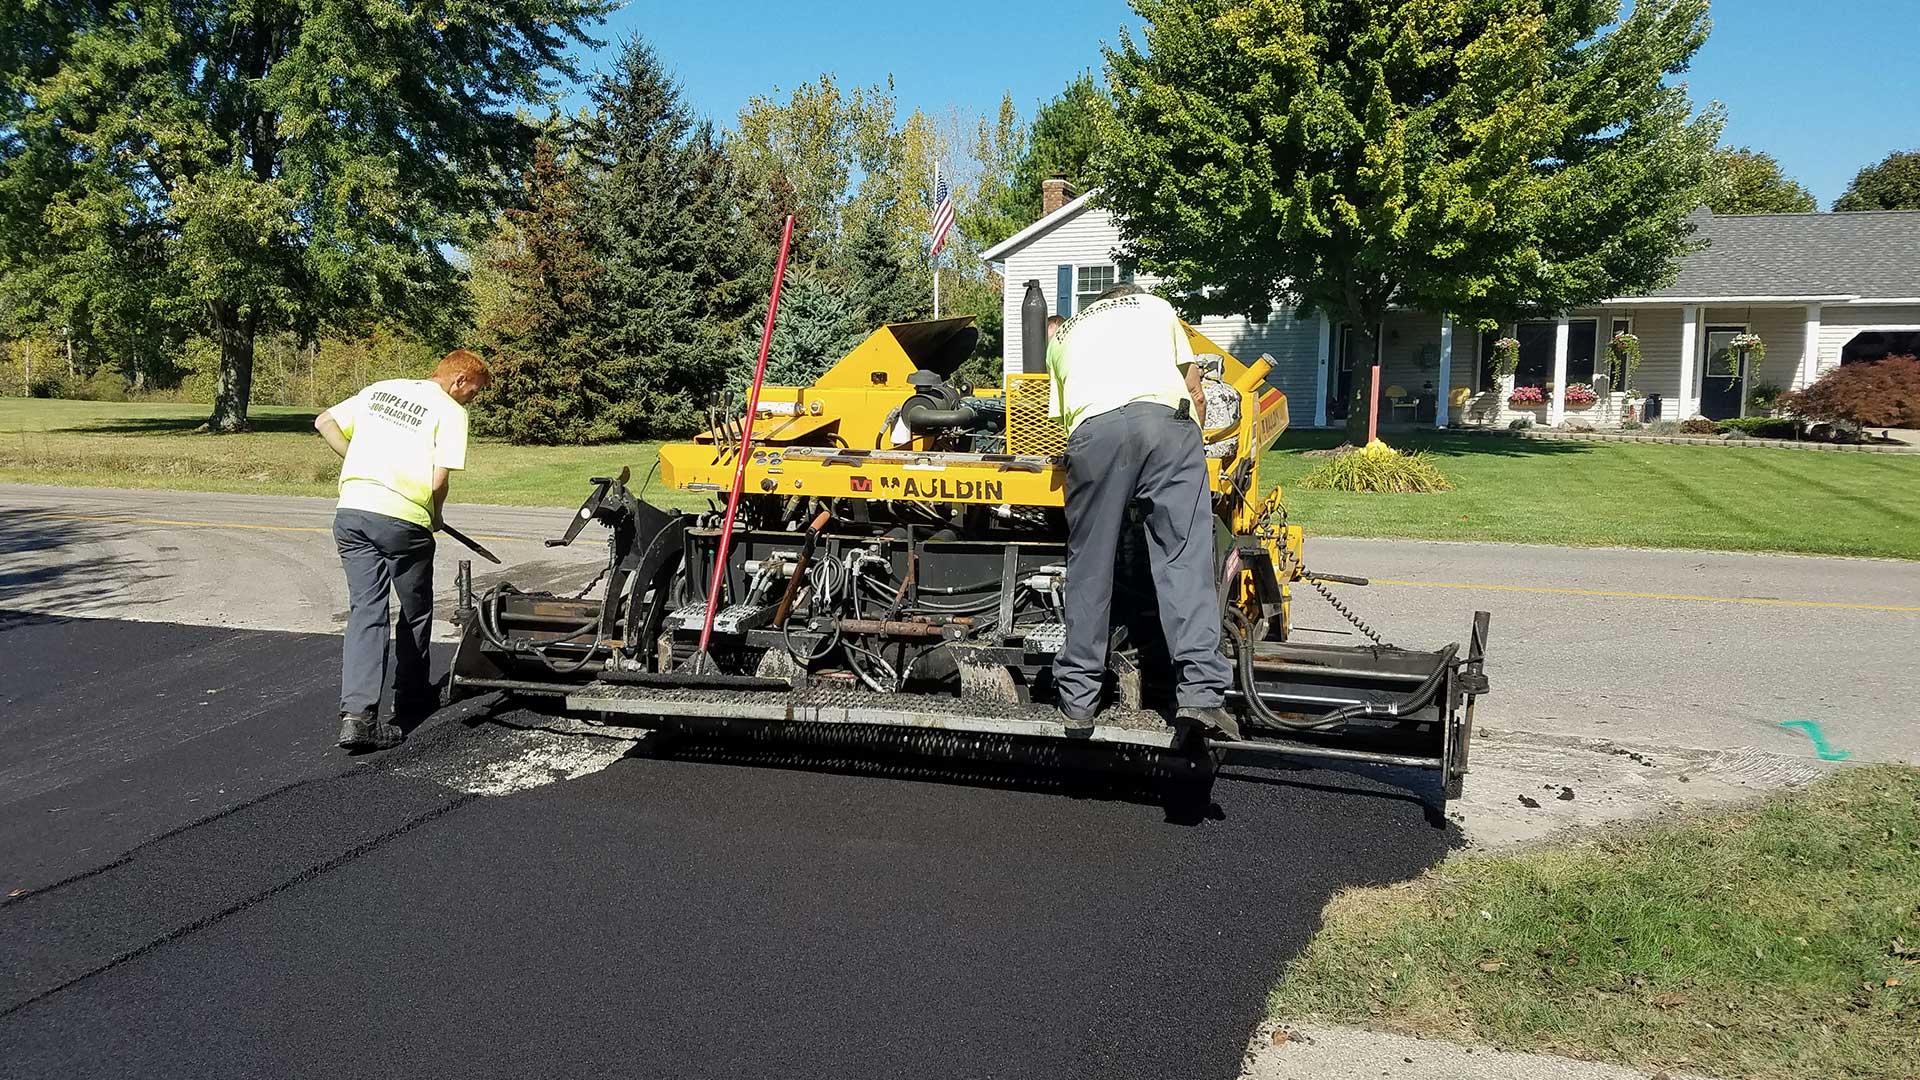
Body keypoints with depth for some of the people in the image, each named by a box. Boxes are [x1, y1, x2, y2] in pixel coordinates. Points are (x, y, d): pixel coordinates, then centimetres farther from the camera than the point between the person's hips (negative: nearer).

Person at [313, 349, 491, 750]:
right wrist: (435, 516, 9)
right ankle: (412, 698, 31)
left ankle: (357, 713, -9)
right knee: (416, 611, 16)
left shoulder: (379, 390, 18)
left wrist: (362, 462, 19)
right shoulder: (451, 411, -1)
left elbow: (324, 423, 17)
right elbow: (439, 480, -9)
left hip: (351, 510, 5)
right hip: (401, 519, -5)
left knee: (366, 610, 4)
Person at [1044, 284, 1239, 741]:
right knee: (1186, 558, -2)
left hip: (1093, 430, 1)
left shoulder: (1063, 334, 36)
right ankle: (1200, 692, -11)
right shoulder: (1157, 307, 34)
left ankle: (1078, 701, 11)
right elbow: (1189, 380, 34)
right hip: (1164, 417, -1)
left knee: (1089, 566, 8)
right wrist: (1191, 434, 47)